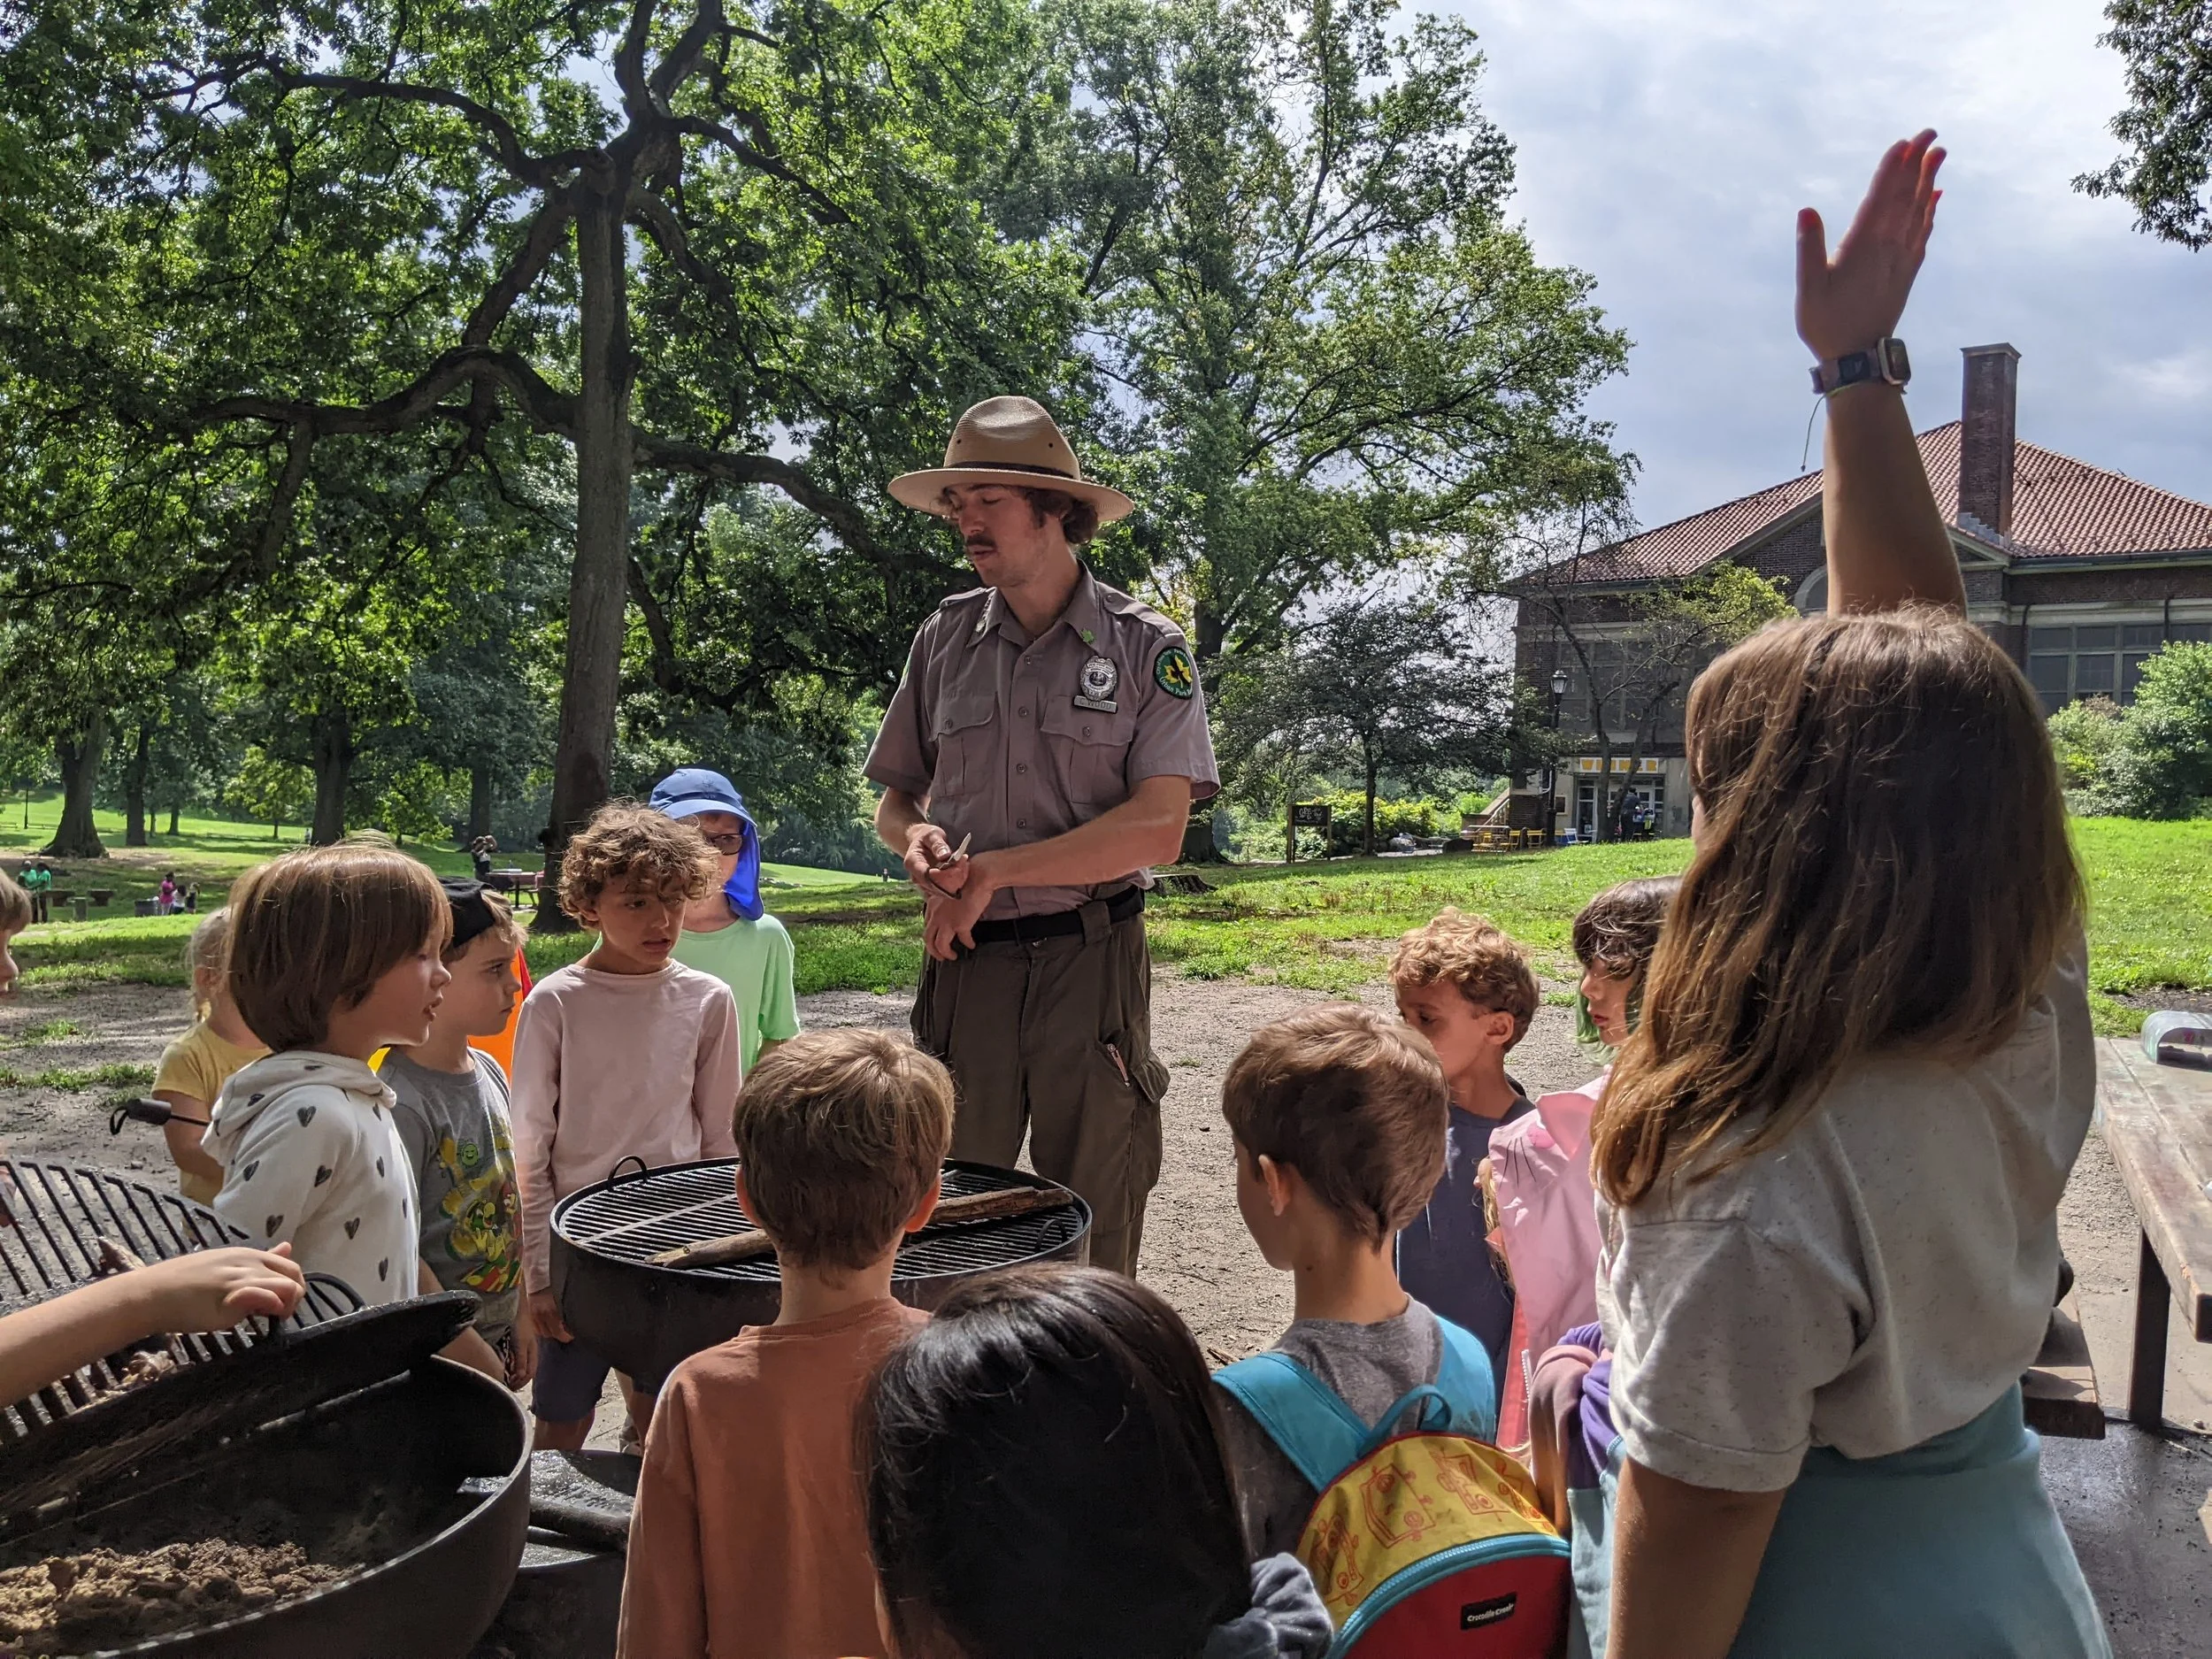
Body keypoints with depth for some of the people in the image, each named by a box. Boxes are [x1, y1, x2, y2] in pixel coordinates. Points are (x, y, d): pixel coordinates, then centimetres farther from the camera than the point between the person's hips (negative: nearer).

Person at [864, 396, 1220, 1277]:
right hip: (964, 962, 3)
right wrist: (918, 839, -7)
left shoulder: (1145, 646, -1)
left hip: (1093, 962, -2)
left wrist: (990, 870, -13)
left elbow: (1158, 828, -11)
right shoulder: (946, 636, 9)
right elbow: (895, 798, 17)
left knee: (1094, 1233, 8)